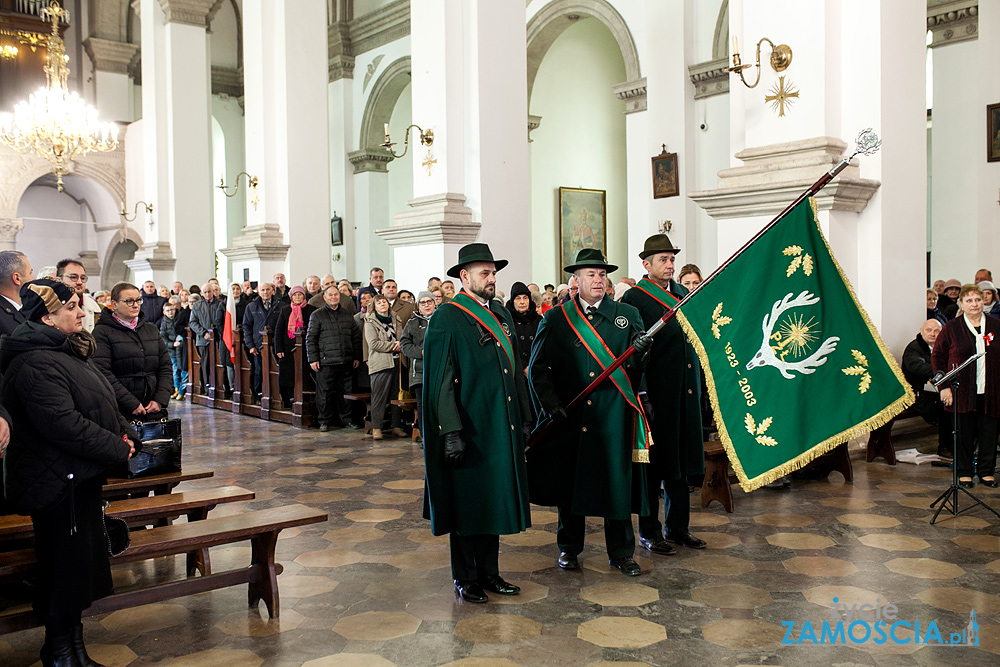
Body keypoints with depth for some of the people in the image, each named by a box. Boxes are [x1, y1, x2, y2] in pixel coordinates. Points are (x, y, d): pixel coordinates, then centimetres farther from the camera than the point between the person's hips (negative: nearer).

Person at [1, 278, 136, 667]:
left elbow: (100, 405, 20)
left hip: (82, 478, 11)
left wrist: (125, 432, 3)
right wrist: (117, 448, -20)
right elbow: (62, 423, -28)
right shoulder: (36, 363, -20)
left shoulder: (68, 353, 14)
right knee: (66, 566, 1)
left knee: (82, 566, 18)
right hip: (58, 484, -10)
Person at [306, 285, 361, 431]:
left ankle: (346, 419, 21)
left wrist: (357, 357, 10)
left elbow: (357, 336, 16)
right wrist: (313, 359, -7)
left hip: (346, 362, 3)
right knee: (324, 392, 1)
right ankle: (325, 421, 12)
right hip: (326, 361, -3)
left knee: (345, 392, 9)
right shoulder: (317, 315, 3)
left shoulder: (348, 316, 14)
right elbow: (310, 339, 0)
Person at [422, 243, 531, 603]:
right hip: (469, 429, -7)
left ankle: (489, 572, 26)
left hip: (502, 428, 7)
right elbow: (441, 381, -13)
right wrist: (451, 432, -19)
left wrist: (523, 417, 13)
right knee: (467, 502, 5)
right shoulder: (445, 319, -10)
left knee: (494, 500, 14)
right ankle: (465, 577, 19)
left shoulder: (502, 314, 12)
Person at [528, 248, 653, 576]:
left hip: (613, 414, 0)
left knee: (617, 481, 4)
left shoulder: (628, 315, 8)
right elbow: (538, 367, 5)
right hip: (569, 415, 0)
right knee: (569, 479, 9)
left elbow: (638, 366, 7)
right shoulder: (555, 318, 5)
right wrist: (551, 403, -7)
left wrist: (640, 351, -15)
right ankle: (569, 547, 26)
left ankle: (621, 552, 19)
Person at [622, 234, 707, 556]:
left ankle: (678, 526, 25)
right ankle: (649, 532, 14)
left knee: (681, 460, 13)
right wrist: (641, 396, -18)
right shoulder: (634, 298, -8)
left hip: (686, 392, 7)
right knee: (654, 462, 2)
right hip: (656, 393, -7)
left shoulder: (684, 294, 14)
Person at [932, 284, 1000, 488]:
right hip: (962, 391, -2)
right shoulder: (951, 328, 0)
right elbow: (937, 356, 1)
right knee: (964, 432, 4)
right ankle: (964, 471, 17)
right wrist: (944, 385, -5)